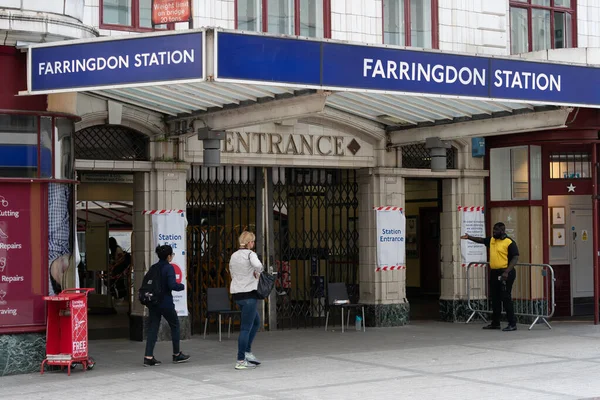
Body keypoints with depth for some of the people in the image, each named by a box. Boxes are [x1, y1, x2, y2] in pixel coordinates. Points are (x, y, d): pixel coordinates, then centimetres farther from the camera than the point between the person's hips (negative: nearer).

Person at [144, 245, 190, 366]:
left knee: (152, 328, 5)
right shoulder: (169, 268, -13)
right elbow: (172, 285, -21)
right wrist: (182, 286, -4)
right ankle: (177, 354, 23)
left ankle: (148, 357, -3)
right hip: (166, 303, -6)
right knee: (175, 325, 14)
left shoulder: (153, 268, 6)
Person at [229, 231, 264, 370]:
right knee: (246, 327, -4)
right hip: (248, 293, -8)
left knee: (256, 321, 23)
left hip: (236, 293, 8)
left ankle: (247, 352, 19)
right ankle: (241, 361, -3)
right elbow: (257, 265, -30)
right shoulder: (250, 254, -10)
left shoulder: (233, 256, 12)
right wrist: (258, 272, -8)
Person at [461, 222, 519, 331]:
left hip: (505, 273, -8)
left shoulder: (510, 243, -11)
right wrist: (469, 237, 9)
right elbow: (481, 240, 25)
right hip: (494, 273, 8)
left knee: (506, 298, -9)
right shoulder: (492, 240, 13)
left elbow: (515, 258, -15)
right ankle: (495, 323, 22)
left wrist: (507, 272, -24)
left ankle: (512, 324, -4)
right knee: (495, 298, 13)